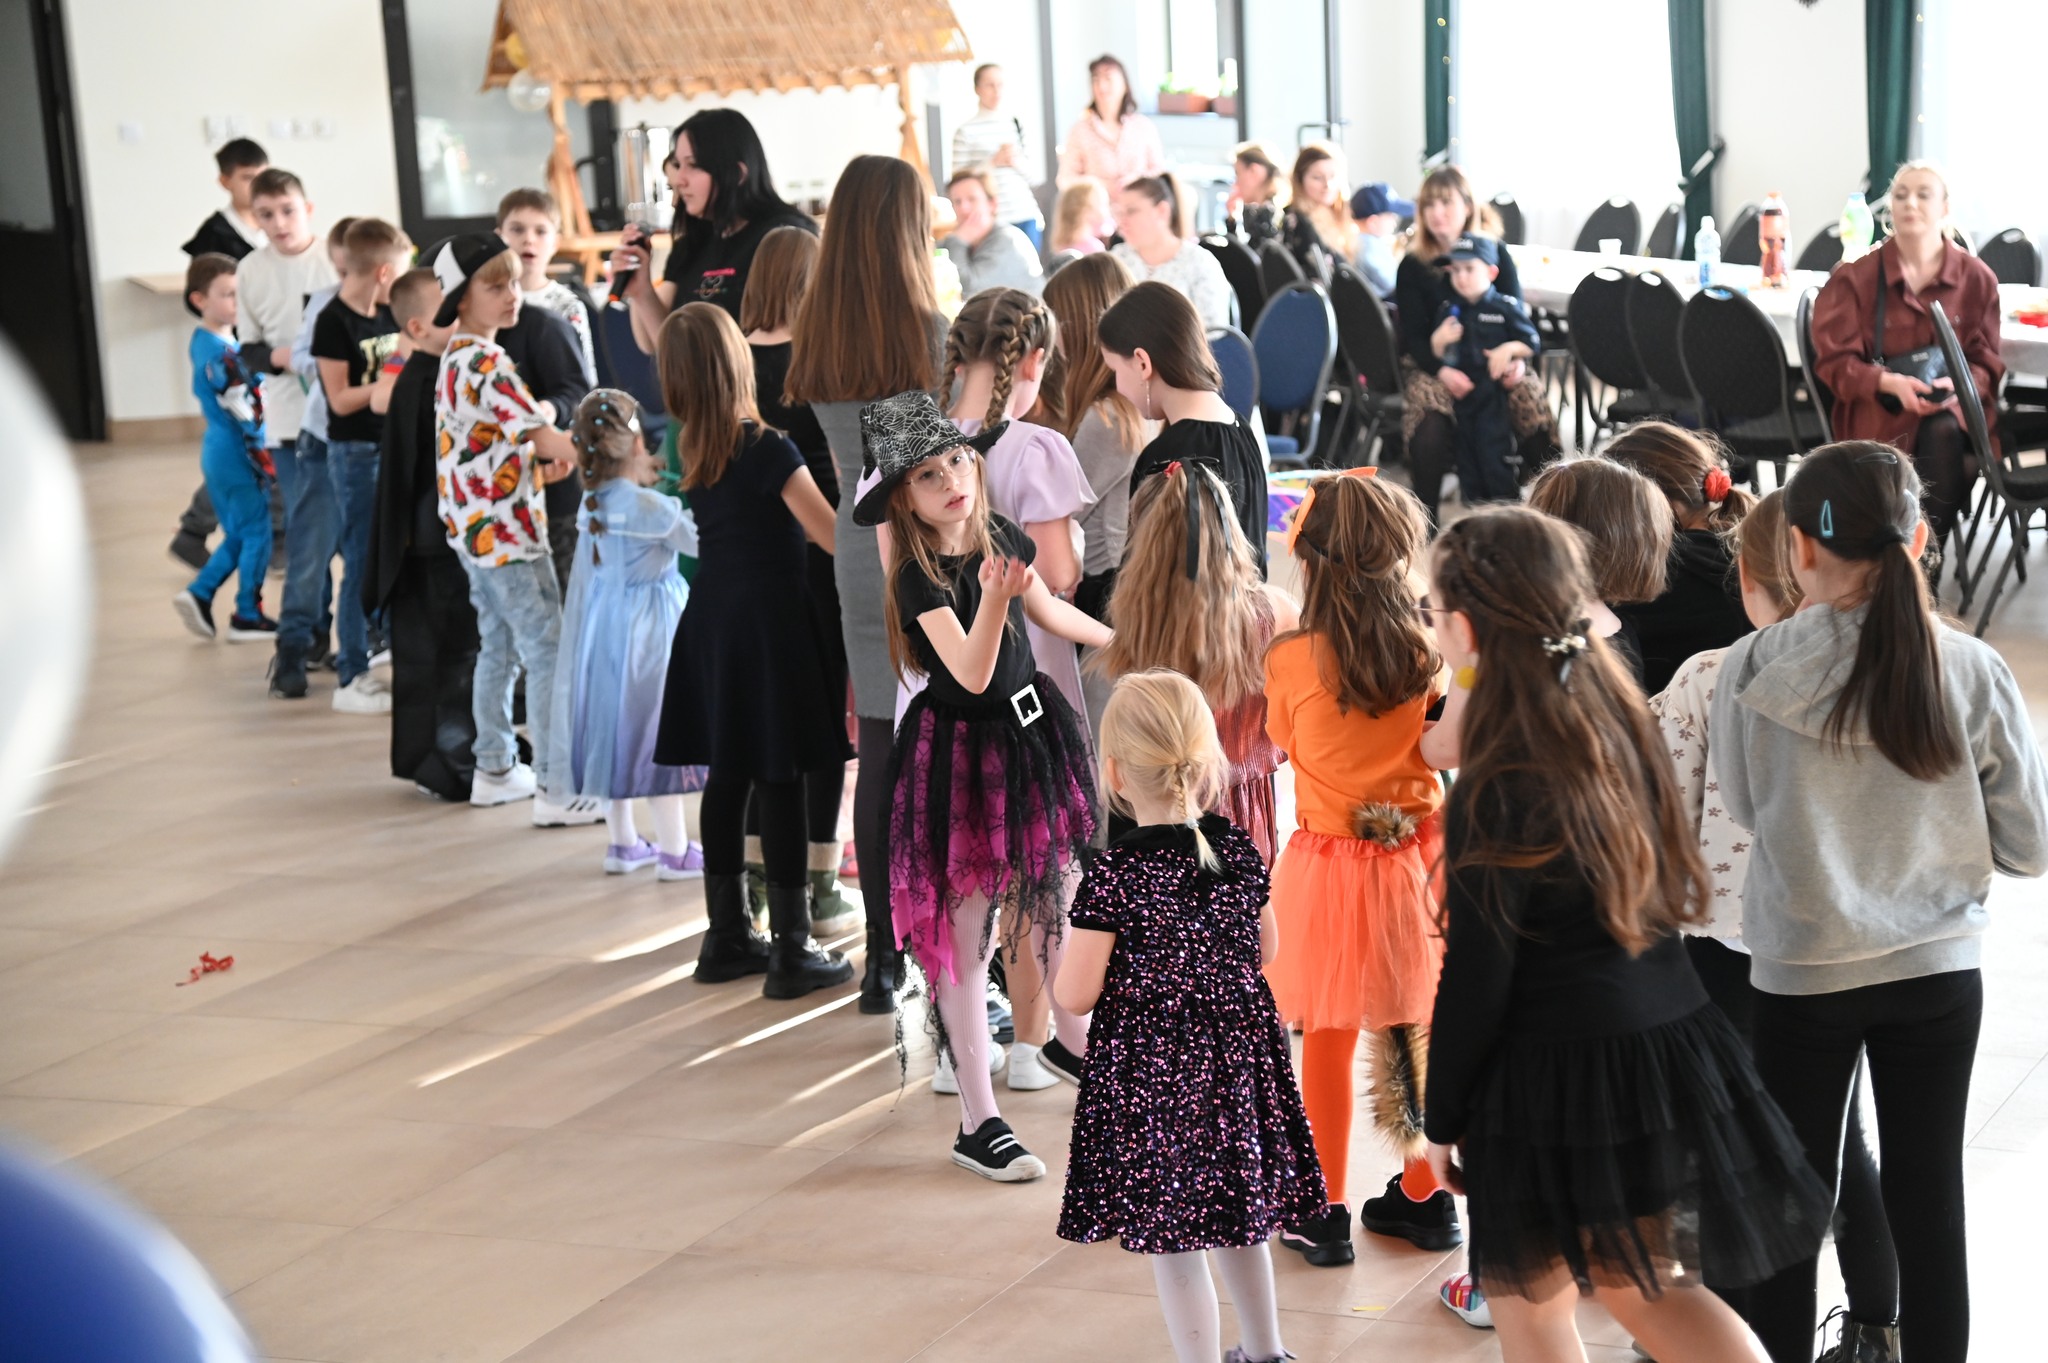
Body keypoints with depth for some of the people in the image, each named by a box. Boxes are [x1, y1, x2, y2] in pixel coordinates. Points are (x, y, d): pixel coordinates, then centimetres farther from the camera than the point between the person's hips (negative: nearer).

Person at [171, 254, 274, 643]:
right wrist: (263, 455, -17)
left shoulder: (202, 342, 10)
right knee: (256, 534, 2)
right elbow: (243, 410, -20)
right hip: (238, 455, -9)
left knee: (236, 535, 19)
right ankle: (248, 616, 8)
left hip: (217, 453, 9)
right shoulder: (221, 352, -20)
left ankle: (199, 594, 13)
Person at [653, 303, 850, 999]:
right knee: (780, 785, -2)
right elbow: (834, 536, -18)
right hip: (771, 627, -7)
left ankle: (728, 937, 21)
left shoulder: (691, 449, 4)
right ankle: (791, 952, 2)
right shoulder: (767, 450, -17)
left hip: (714, 625, 7)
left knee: (727, 777, 13)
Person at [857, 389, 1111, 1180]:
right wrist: (993, 595, -42)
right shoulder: (919, 578, -19)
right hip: (959, 755, -6)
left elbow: (1047, 611, 18)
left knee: (1060, 901, 17)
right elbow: (972, 673, -27)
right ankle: (978, 1123, 7)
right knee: (965, 932, 0)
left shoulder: (1002, 538, 0)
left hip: (1031, 734, 6)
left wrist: (1121, 640, 30)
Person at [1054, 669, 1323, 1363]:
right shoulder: (1240, 851, -4)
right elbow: (1265, 950, 11)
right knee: (1237, 1218, 24)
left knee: (1172, 1243, 6)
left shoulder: (1112, 875, -20)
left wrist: (1069, 945, 4)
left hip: (1147, 1071, -6)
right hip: (1237, 1052, 6)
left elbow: (1077, 996, -16)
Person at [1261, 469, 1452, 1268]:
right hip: (1415, 858, 2)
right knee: (1414, 1036, 15)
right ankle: (1423, 1195, 28)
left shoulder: (1290, 660, -14)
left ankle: (1325, 1213, 16)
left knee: (1327, 1041, 8)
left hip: (1327, 865, -2)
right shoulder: (1430, 655, -9)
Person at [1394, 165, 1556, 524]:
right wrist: (1442, 371, -25)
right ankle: (1424, 517, -24)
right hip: (1432, 362, -1)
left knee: (1531, 399, -29)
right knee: (1427, 410, -35)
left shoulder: (1496, 253, 5)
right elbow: (1413, 336, -4)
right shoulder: (1412, 266, 2)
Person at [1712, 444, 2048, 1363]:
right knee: (1928, 1194, 14)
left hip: (1803, 970, -1)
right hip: (1937, 968, 1)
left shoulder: (1753, 672, -15)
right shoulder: (1971, 672, -11)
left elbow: (1744, 808, 1)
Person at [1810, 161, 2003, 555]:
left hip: (1952, 407, 1)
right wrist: (1891, 383, -20)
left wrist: (1959, 384, -18)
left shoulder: (1976, 278, 8)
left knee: (1943, 433, -37)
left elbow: (1987, 361, 8)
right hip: (1877, 408, -1)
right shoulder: (1855, 277, 5)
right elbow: (1835, 362, 0)